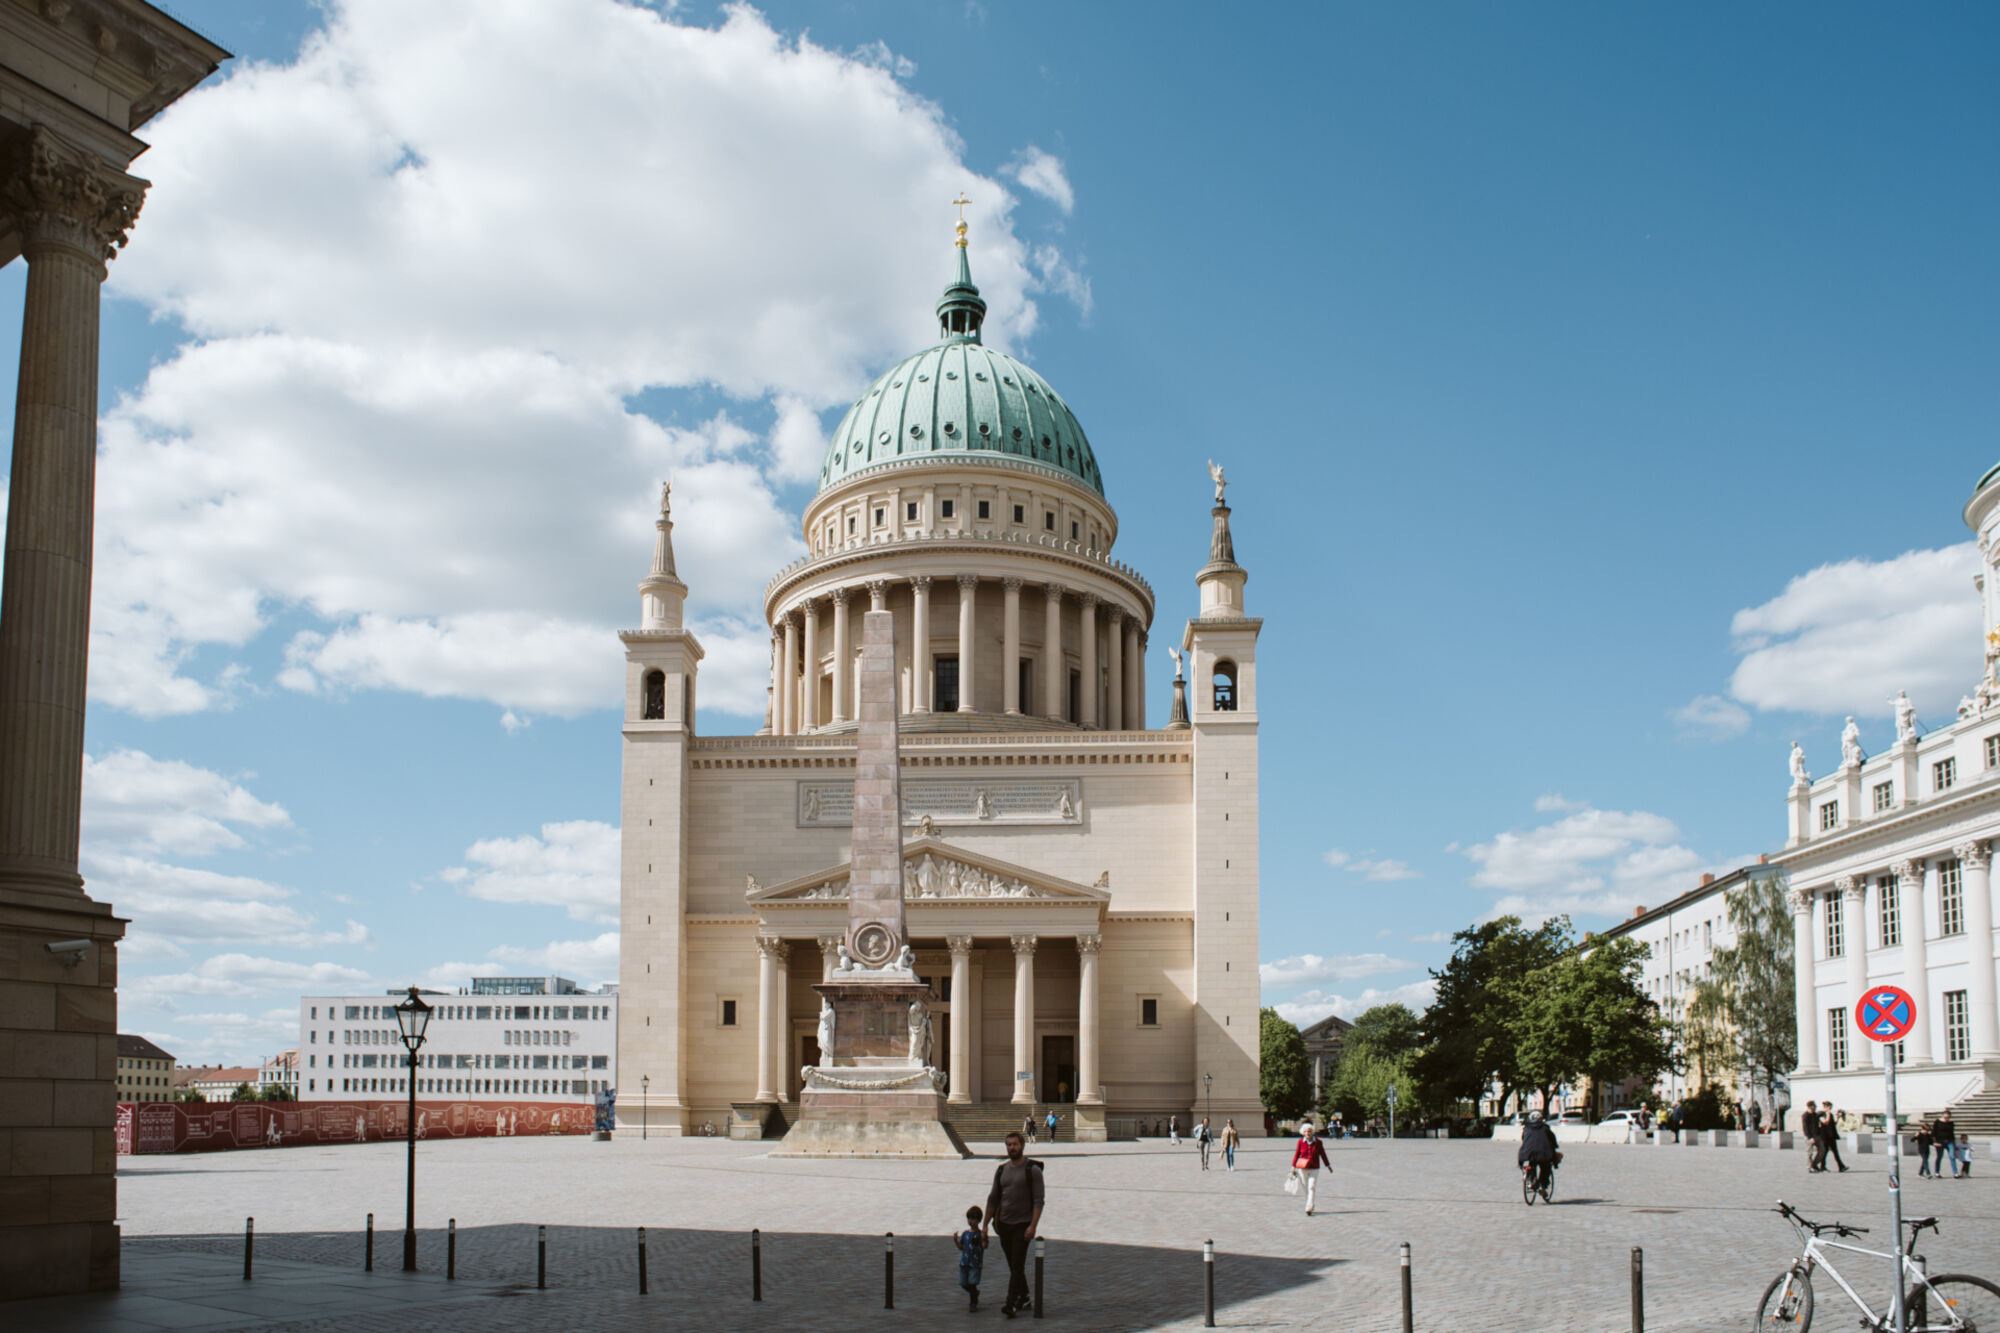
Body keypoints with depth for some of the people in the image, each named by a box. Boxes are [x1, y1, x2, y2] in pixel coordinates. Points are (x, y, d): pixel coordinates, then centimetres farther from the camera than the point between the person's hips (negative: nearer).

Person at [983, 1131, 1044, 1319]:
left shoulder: (1032, 1170, -7)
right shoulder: (1002, 1170, 9)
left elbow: (1038, 1200, -11)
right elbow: (993, 1198, 14)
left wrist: (1033, 1226, -19)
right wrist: (984, 1225, 10)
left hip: (1023, 1225, -6)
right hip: (1004, 1224, 6)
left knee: (1017, 1265, -11)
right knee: (1013, 1266, 12)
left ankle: (1011, 1304, -14)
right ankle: (1024, 1298, 26)